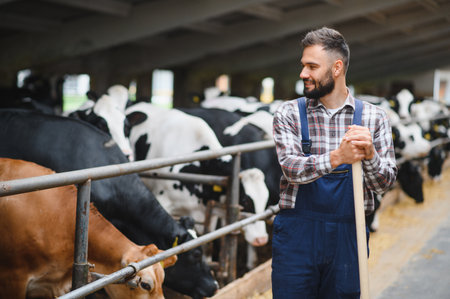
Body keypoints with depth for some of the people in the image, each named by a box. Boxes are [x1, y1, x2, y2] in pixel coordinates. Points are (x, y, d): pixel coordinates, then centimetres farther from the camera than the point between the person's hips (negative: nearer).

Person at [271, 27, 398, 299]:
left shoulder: (373, 118, 3)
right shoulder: (289, 114, 1)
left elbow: (384, 183, -1)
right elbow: (292, 168, -13)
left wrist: (370, 155, -23)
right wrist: (336, 157, -30)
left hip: (348, 236, 1)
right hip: (296, 234, -1)